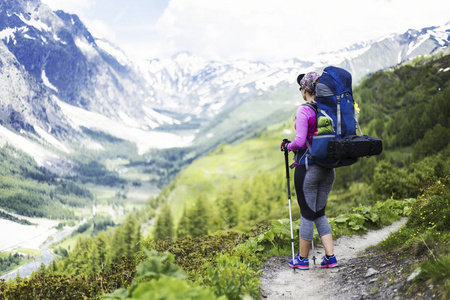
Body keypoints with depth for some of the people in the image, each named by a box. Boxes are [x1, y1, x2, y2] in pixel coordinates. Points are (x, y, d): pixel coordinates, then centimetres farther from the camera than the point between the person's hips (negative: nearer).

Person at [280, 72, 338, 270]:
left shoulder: (304, 110, -14)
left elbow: (300, 142, -21)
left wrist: (287, 146, -1)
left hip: (308, 168, -6)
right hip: (328, 168, 6)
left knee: (307, 214, 4)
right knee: (320, 213, 17)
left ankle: (302, 259, 17)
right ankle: (330, 257, 13)